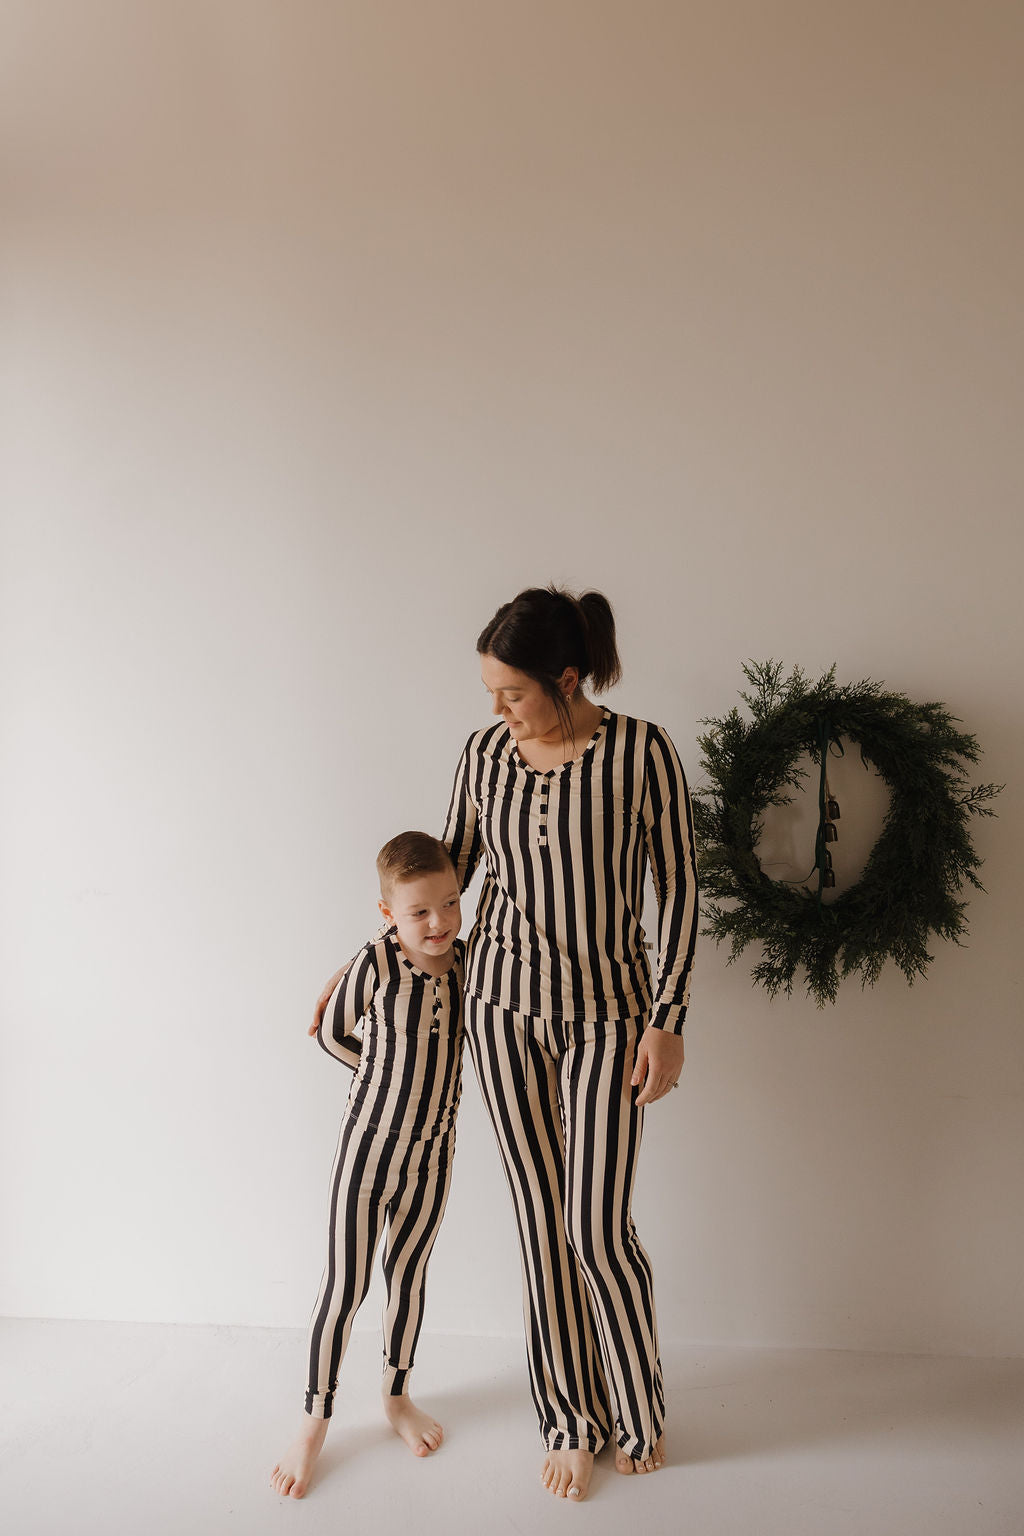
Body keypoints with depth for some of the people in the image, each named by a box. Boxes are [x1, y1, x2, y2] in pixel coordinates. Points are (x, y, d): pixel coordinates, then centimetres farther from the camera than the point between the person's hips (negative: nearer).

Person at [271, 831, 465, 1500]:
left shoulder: (466, 957, -7)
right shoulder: (376, 962, -21)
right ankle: (316, 1422, 26)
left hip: (434, 1153, 4)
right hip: (369, 1147, -4)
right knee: (345, 1285, 5)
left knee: (409, 1273, 20)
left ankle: (397, 1396, 40)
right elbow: (333, 1033, -4)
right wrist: (394, 1075, -3)